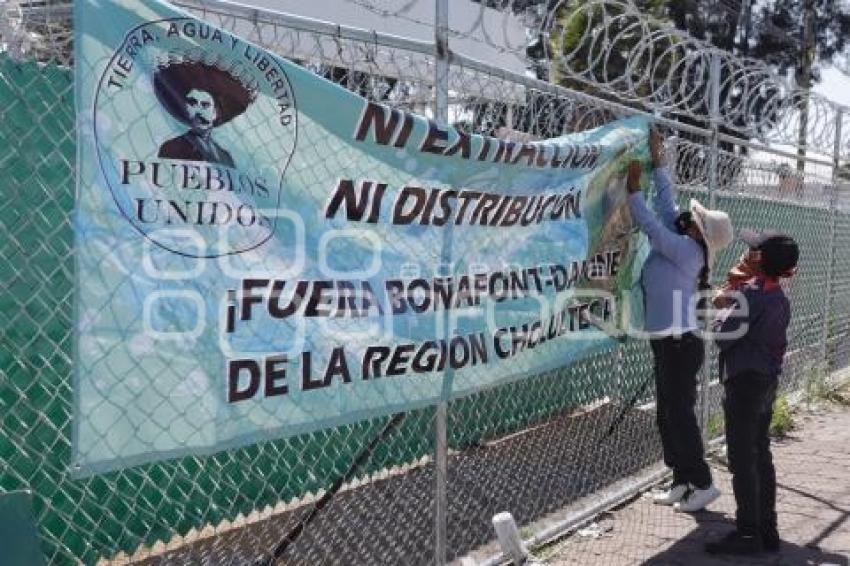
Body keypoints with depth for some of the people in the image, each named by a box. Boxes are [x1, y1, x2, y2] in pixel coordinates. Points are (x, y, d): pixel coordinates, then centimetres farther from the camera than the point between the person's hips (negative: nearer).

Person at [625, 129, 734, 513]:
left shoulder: (687, 251, -16)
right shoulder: (682, 245, 8)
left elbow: (651, 226, -16)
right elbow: (666, 204, 14)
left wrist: (634, 190, -5)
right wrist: (656, 160, 16)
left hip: (680, 345, -9)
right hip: (668, 343, 9)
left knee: (679, 414, -2)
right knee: (667, 415, 13)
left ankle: (702, 483, 10)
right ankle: (683, 480, 21)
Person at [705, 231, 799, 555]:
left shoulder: (750, 294, -18)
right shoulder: (779, 298, 9)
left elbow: (724, 337, -15)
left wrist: (726, 299, -2)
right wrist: (737, 289, 6)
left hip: (744, 382, -9)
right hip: (768, 382, 9)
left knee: (742, 460, -2)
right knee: (761, 456, 15)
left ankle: (748, 533, 5)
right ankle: (767, 529, 22)